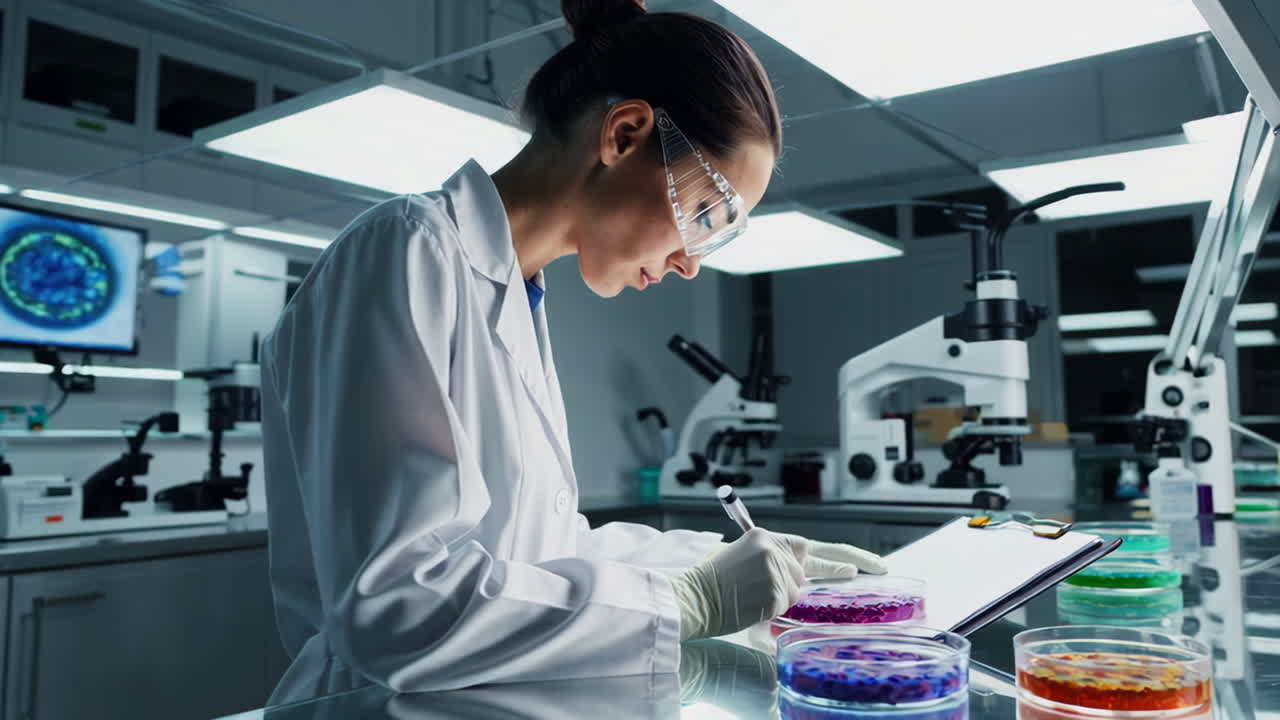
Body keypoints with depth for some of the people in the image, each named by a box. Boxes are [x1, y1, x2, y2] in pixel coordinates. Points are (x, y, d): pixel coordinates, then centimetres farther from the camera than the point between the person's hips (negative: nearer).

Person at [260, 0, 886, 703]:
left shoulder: (517, 300, 10)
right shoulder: (407, 254, -14)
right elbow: (390, 604, -23)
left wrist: (722, 558, 6)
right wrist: (690, 601, -18)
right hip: (387, 697, -6)